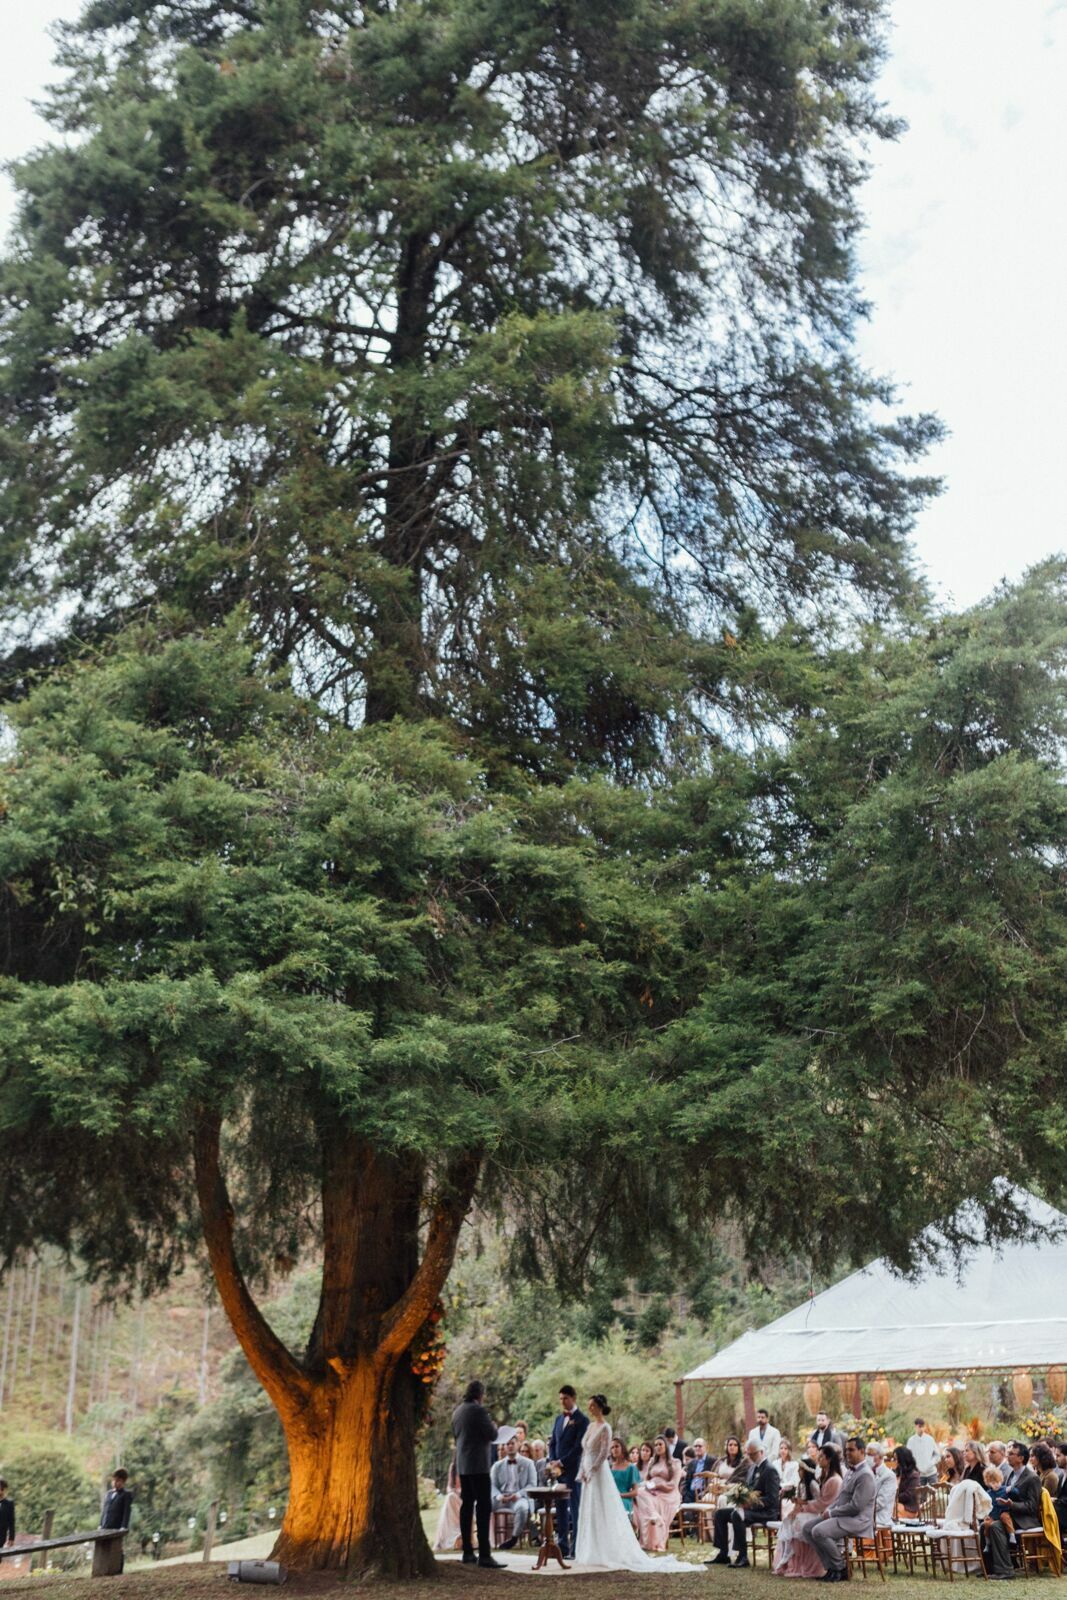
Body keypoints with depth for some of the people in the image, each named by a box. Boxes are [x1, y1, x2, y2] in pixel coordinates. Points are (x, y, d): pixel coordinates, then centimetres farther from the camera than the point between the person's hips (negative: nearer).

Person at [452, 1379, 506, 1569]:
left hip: (462, 1465, 9)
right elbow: (492, 1435, -15)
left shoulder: (458, 1411, 10)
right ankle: (484, 1555, -12)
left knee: (467, 1505, 12)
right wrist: (493, 1426, 7)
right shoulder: (478, 1410, -15)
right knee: (484, 1507, -8)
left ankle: (468, 1552, 15)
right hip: (478, 1465, -8)